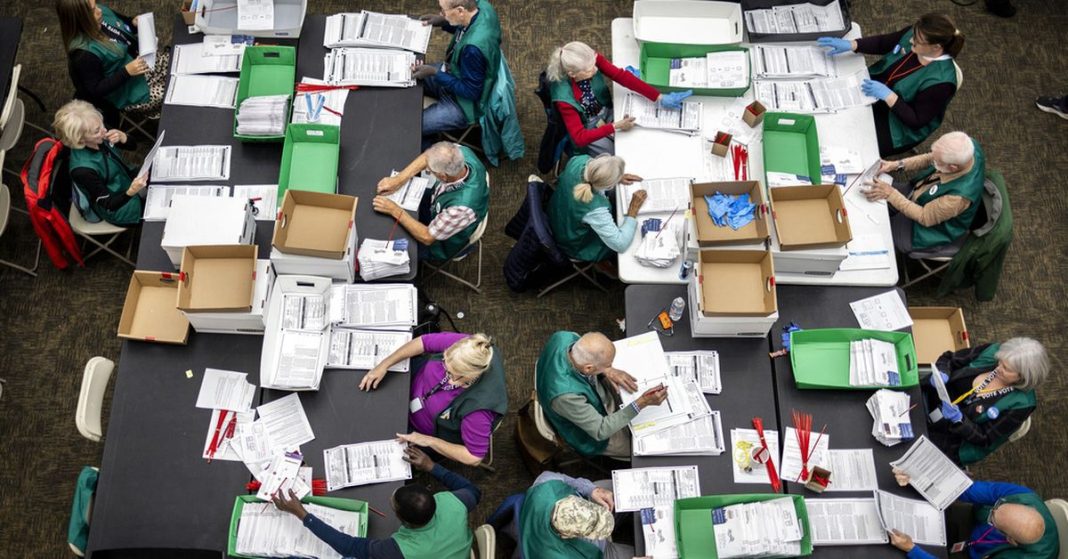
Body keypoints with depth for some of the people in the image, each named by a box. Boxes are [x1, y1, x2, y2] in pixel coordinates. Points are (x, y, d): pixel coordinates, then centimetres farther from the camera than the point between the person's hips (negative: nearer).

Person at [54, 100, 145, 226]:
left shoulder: (98, 139, -19)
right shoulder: (84, 170, -37)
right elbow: (109, 205, -28)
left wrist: (121, 136, -27)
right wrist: (132, 192, -48)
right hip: (118, 210, -6)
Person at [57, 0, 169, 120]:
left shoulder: (103, 12, -11)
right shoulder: (84, 54, -32)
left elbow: (122, 22, 12)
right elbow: (96, 90, -24)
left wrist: (134, 23, -11)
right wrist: (126, 72, -32)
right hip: (128, 90, -8)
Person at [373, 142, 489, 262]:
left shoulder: (462, 208, -47)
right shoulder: (460, 152, -31)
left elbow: (427, 237, -30)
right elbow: (427, 157, -8)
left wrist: (395, 211, -25)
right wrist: (398, 179, -18)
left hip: (443, 243, -5)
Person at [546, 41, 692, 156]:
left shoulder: (591, 59, -24)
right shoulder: (564, 97, -34)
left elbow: (621, 76, -21)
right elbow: (579, 138, -32)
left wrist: (660, 98, -25)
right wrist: (615, 127, -37)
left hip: (607, 112, 5)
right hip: (587, 131, -5)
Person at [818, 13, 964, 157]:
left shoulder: (940, 81, -33)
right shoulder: (916, 34, -16)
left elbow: (917, 121, -27)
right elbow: (882, 43, -1)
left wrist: (888, 96, -37)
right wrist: (851, 45, -17)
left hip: (898, 124, -7)